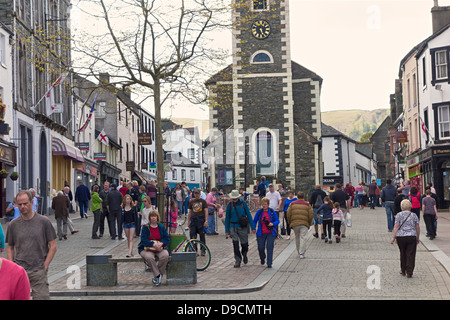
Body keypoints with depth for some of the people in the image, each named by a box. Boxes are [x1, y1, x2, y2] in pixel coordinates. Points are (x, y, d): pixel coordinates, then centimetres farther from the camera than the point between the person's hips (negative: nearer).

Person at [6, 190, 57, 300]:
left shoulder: (43, 221, 1)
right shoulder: (13, 225, 7)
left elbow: (53, 246, 3)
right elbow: (10, 248, 14)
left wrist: (45, 266, -4)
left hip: (38, 271, -2)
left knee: (42, 297, -8)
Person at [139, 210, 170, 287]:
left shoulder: (161, 227, 11)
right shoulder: (146, 227, 2)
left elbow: (167, 238, 6)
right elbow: (143, 240, -9)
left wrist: (161, 244, -16)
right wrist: (153, 244, -22)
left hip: (160, 248, 2)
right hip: (147, 249, -2)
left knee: (165, 256, -32)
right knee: (150, 257, -38)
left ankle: (156, 277, -19)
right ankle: (158, 275, -24)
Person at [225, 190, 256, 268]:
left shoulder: (243, 203, -2)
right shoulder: (229, 205, 0)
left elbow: (249, 215, 0)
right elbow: (227, 218, 6)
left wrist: (253, 227, -3)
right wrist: (227, 230, 4)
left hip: (243, 227, 0)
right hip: (233, 227, 0)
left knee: (244, 244, 6)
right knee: (235, 245, -9)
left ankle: (244, 255, 38)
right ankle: (237, 260, 2)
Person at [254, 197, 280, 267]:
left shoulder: (272, 212, 0)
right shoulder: (259, 212, 1)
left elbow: (277, 221, 4)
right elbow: (254, 221, 10)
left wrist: (272, 224, -15)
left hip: (270, 233, -1)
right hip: (261, 233, 1)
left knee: (269, 248, -8)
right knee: (260, 248, 4)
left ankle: (269, 264, -2)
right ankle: (262, 259, 35)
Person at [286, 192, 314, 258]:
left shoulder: (292, 204, 10)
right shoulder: (307, 205, 7)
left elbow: (288, 214, 5)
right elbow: (311, 215, 3)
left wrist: (290, 223, 14)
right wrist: (309, 224, 13)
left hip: (295, 223, 2)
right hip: (304, 224, -2)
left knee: (297, 238, 15)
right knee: (303, 238, -3)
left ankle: (299, 252, 24)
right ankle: (301, 253, -11)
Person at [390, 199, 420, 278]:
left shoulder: (399, 215, 1)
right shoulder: (414, 215, 6)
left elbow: (396, 227, -6)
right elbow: (417, 228, 8)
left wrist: (393, 237, -5)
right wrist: (417, 238, 17)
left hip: (400, 237, 0)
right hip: (412, 237, 0)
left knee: (403, 254, 15)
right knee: (410, 255, 1)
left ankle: (403, 271, 25)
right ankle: (409, 272, -3)